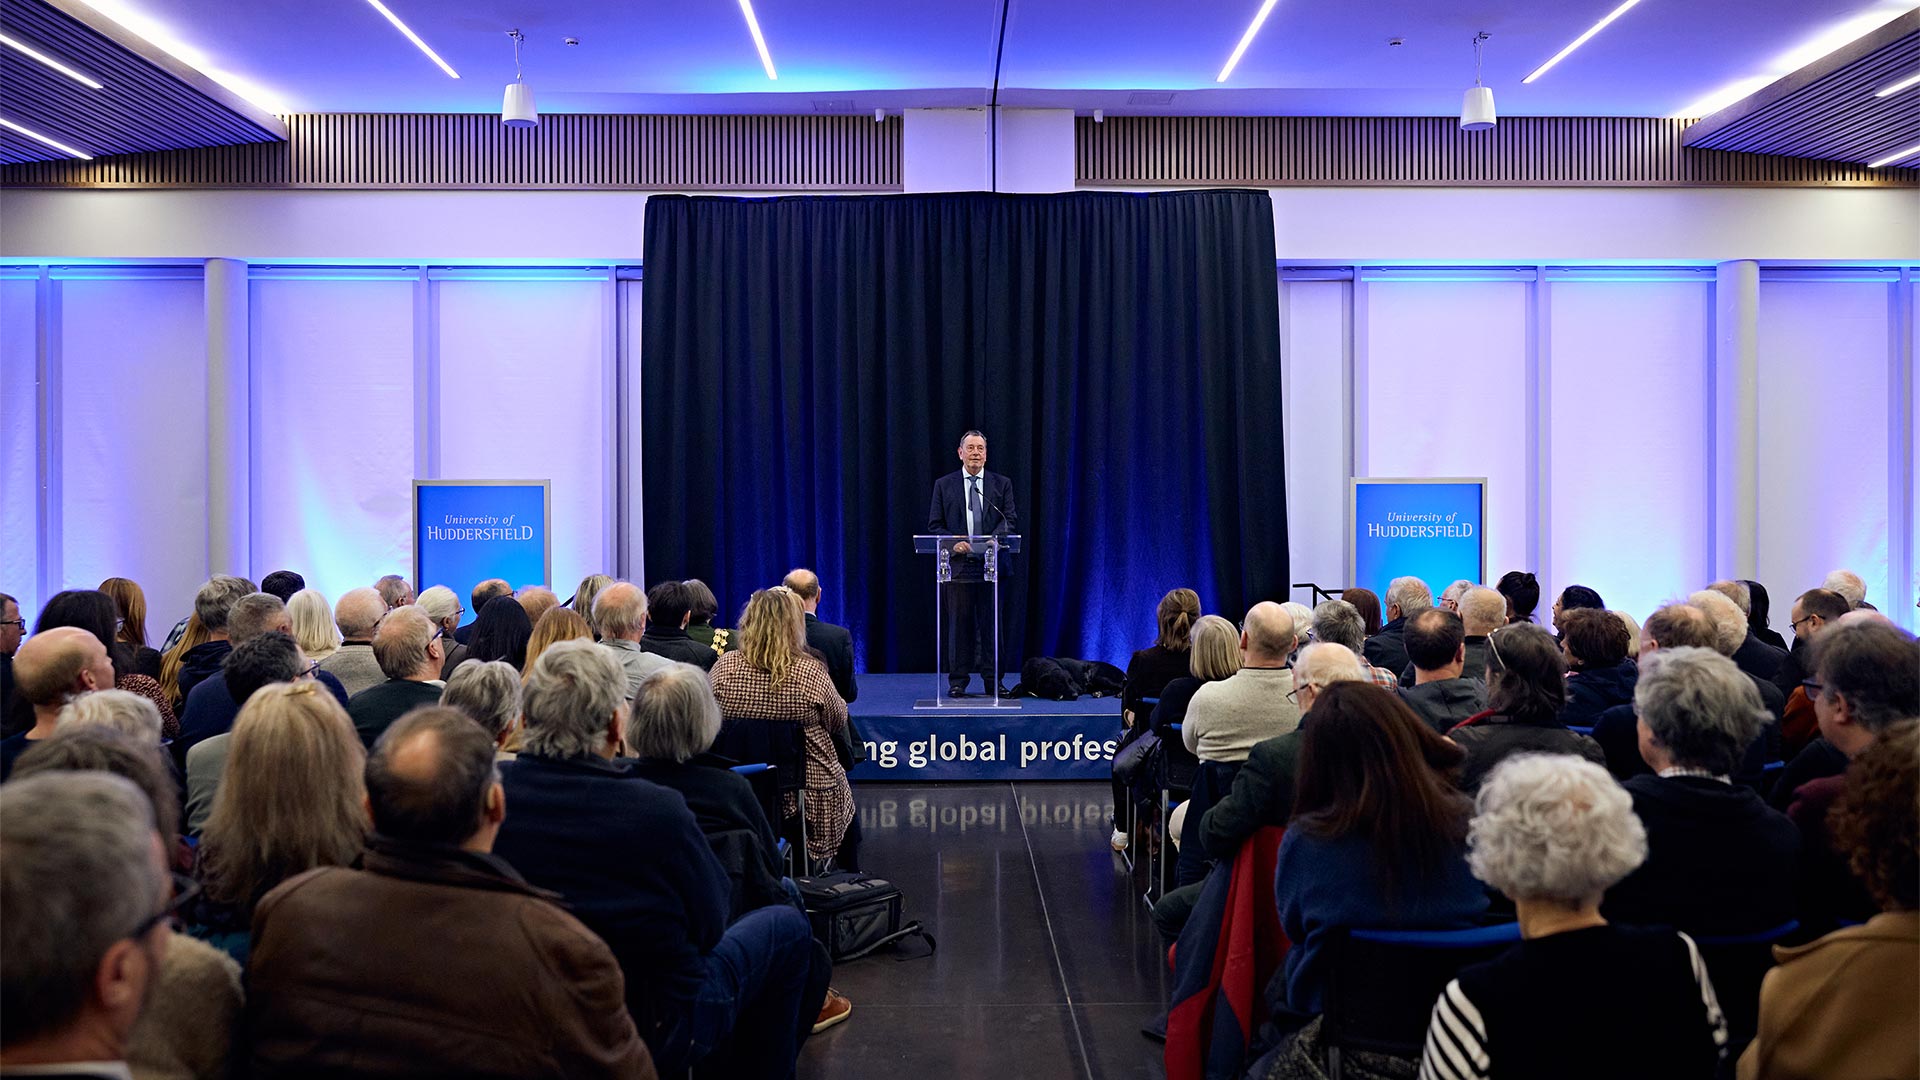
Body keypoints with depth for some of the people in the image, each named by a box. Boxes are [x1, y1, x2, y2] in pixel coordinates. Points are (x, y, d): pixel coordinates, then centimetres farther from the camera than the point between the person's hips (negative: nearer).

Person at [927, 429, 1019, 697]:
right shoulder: (944, 485, 8)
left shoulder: (1002, 484, 9)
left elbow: (1011, 519, 2)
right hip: (957, 564, -1)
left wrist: (996, 537, -18)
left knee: (991, 623, 3)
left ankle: (993, 680, 10)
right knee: (959, 624, 2)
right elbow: (934, 525, 5)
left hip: (991, 564, 1)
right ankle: (957, 681, 9)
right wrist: (953, 542, -13)